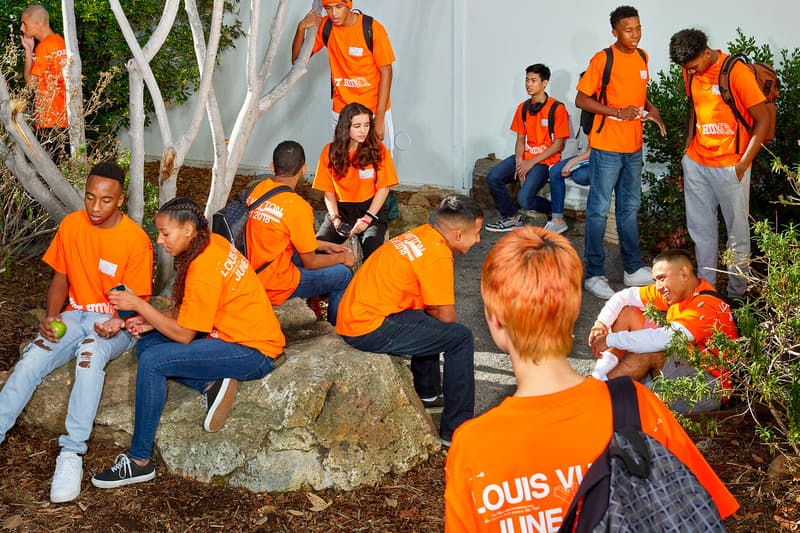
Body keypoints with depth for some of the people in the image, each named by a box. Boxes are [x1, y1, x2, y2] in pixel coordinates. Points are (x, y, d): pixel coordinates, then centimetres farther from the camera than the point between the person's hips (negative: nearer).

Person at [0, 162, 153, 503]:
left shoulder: (136, 241, -13)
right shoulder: (71, 225, 0)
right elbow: (60, 278, 9)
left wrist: (116, 323, -31)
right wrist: (51, 316, -9)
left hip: (115, 324, -4)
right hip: (75, 315, 4)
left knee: (90, 353, -37)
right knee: (30, 361, -23)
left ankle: (72, 453, -33)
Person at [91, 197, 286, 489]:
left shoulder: (203, 270, -24)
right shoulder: (213, 243, 3)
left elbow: (183, 334, -17)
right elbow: (188, 311, 11)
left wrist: (138, 304, -13)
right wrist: (151, 321, -1)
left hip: (255, 353, -10)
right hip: (239, 332, 10)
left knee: (152, 362, -19)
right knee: (146, 344, 5)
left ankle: (139, 462, -10)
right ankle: (212, 385, -3)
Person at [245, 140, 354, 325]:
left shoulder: (258, 189, 0)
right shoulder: (299, 207, -23)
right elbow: (310, 262, -11)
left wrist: (327, 246, 19)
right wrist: (341, 258, 7)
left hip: (252, 273, 8)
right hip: (275, 286, -8)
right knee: (343, 275, 6)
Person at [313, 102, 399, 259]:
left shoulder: (378, 150, -3)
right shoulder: (330, 151, 1)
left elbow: (383, 188, -3)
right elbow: (328, 191, 5)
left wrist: (367, 218, -12)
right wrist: (335, 218, -9)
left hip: (371, 207, -2)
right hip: (341, 209, 2)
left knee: (372, 247, -31)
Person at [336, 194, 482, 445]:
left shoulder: (420, 234, 12)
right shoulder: (438, 255, -15)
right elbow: (446, 316, -10)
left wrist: (423, 306, 7)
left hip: (352, 317, 10)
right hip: (371, 331, -10)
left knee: (429, 323, 30)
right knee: (461, 338, -5)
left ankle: (428, 394, 41)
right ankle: (455, 431, 0)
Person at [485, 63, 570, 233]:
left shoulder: (557, 109, -9)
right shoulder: (523, 108, 10)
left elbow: (559, 144, -10)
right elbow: (520, 139, 11)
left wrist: (532, 162, -15)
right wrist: (519, 162, -8)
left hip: (545, 160, -6)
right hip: (525, 157, 6)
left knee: (524, 199, -25)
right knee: (493, 177, -17)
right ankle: (511, 217, 3)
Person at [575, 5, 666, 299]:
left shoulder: (642, 57, 8)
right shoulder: (603, 59, -12)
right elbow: (581, 99, -12)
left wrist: (650, 108, 1)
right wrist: (617, 112, -20)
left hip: (634, 147, 7)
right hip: (606, 147, -7)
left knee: (629, 208, 15)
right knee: (599, 209, -1)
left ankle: (634, 269, 25)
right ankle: (594, 274, 6)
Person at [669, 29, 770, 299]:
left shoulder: (737, 73, -16)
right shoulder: (691, 73, 3)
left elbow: (762, 120, -12)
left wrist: (743, 165, -13)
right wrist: (689, 145, 9)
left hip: (729, 166, -6)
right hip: (696, 162, 6)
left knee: (737, 230, 5)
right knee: (700, 228, 12)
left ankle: (737, 293, 17)